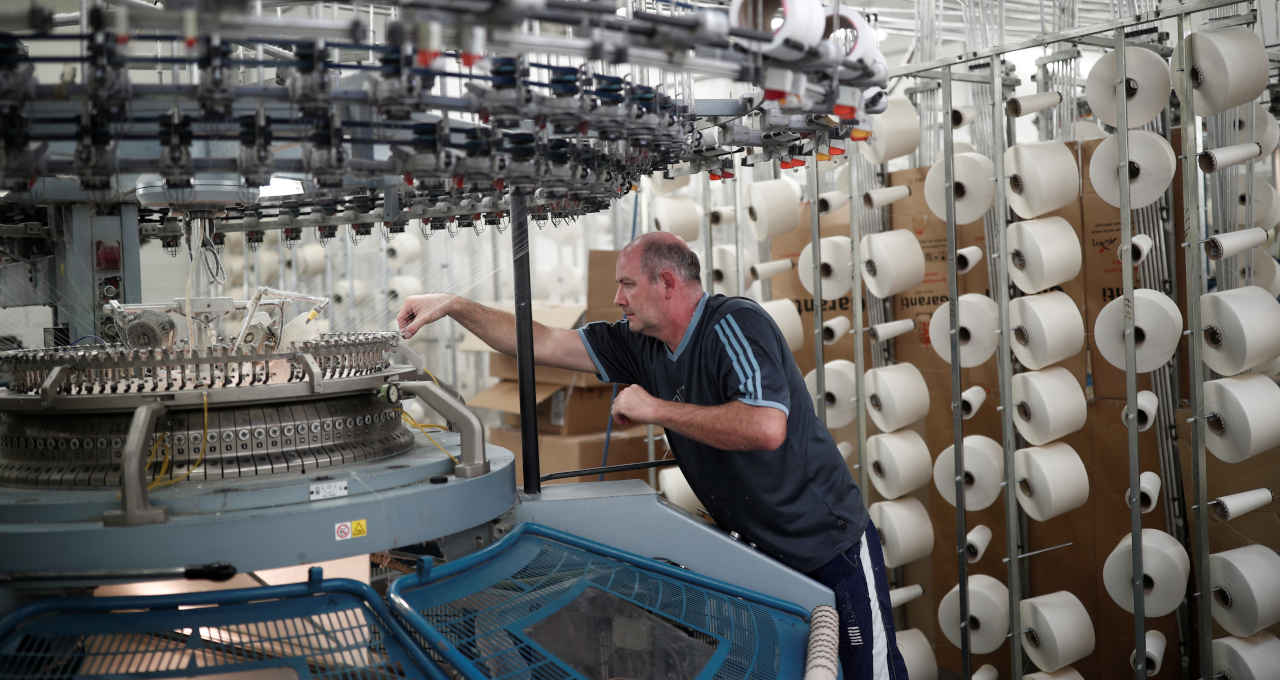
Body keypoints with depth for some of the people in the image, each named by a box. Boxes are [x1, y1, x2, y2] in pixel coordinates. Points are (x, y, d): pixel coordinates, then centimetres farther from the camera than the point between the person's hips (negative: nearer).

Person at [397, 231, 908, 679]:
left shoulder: (734, 324, -21)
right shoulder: (643, 345, 1)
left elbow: (765, 428, -35)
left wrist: (655, 410, -25)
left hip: (829, 549, -7)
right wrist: (453, 306, 0)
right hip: (753, 548, 7)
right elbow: (542, 344, 5)